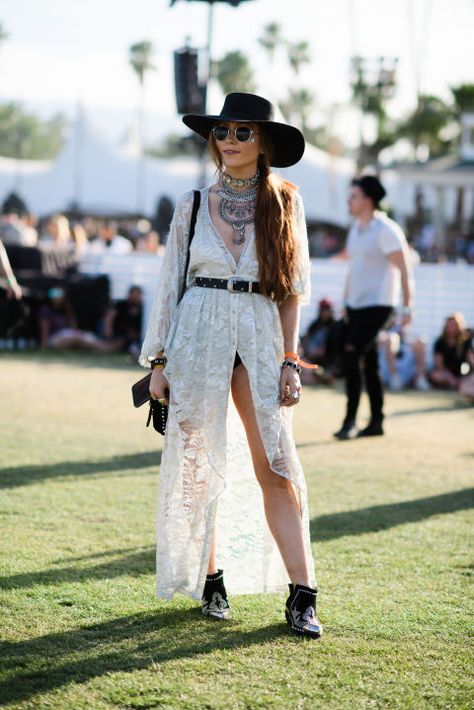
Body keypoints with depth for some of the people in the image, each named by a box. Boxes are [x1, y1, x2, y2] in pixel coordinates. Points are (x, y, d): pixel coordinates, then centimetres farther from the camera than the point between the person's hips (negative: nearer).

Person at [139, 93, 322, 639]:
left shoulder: (285, 204, 5)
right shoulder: (193, 205, 5)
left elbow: (291, 289, 6)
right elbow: (170, 284, 6)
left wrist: (289, 359, -1)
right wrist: (159, 360, 1)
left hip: (260, 336, 0)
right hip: (199, 333, 1)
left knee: (277, 465, -7)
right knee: (200, 462, 4)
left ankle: (302, 596, -6)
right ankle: (209, 579, 18)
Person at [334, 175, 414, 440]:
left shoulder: (386, 230, -12)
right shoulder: (356, 229, 13)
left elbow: (404, 270, -12)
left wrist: (408, 307, -14)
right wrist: (345, 301, 20)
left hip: (377, 305, -8)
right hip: (356, 305, 8)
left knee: (352, 355, -18)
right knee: (369, 363, 10)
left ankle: (350, 420, -15)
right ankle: (376, 422, 16)